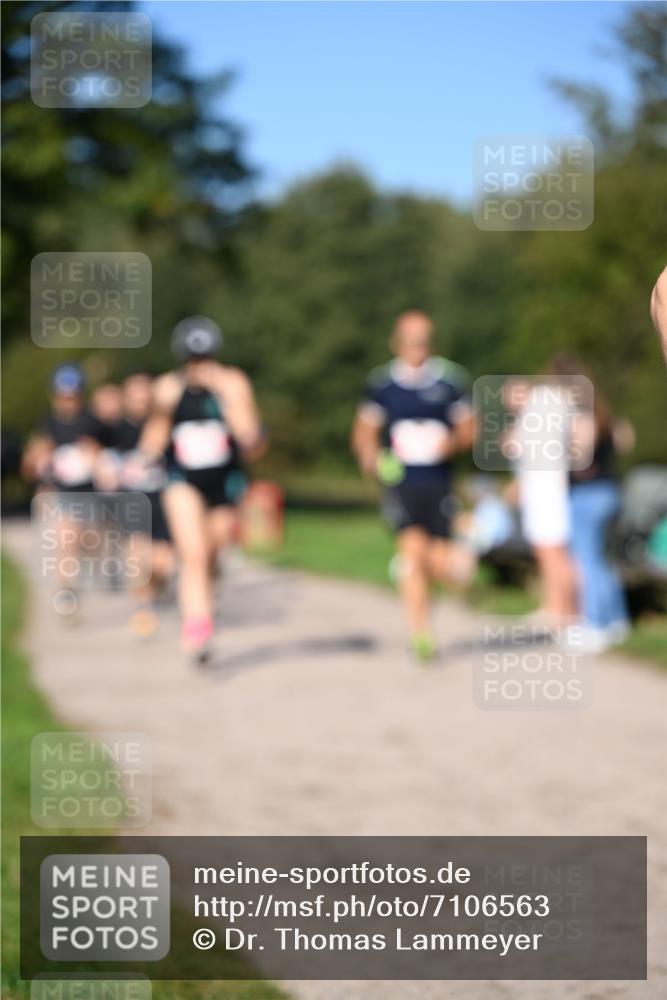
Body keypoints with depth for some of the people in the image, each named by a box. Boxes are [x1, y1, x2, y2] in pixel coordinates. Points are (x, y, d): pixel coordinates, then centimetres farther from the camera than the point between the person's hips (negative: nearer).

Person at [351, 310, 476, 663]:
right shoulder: (382, 383, 5)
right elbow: (364, 431, 14)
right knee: (412, 548, -19)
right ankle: (421, 636, -13)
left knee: (439, 563, -4)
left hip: (439, 484, 1)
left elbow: (468, 428, 12)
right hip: (400, 483, -1)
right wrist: (370, 456, -6)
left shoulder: (449, 380, 5)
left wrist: (454, 442, -10)